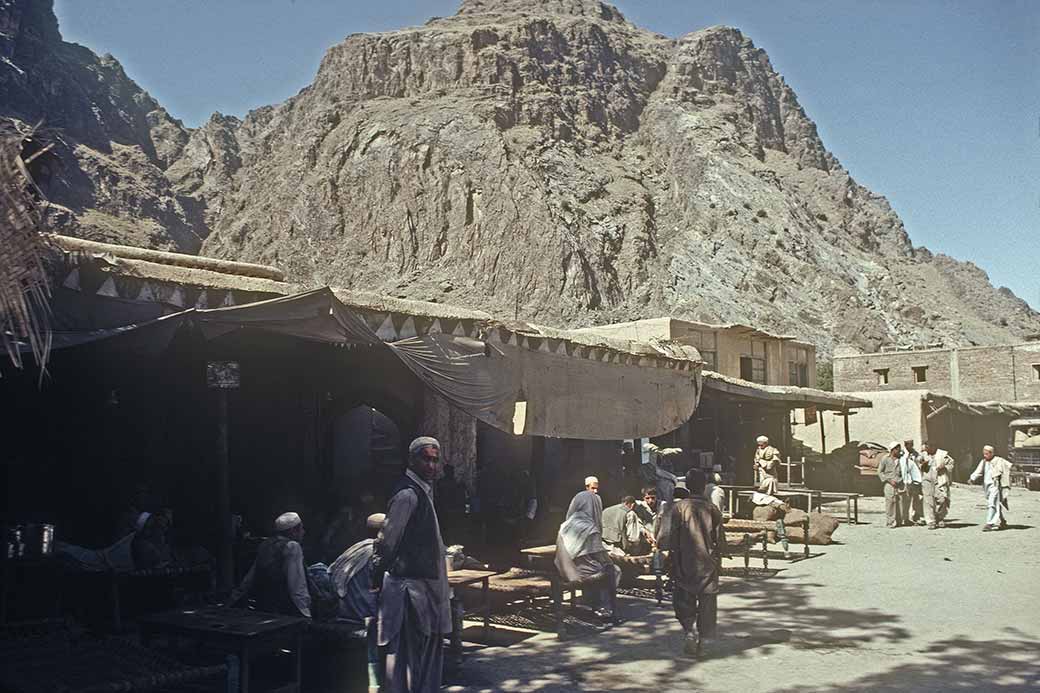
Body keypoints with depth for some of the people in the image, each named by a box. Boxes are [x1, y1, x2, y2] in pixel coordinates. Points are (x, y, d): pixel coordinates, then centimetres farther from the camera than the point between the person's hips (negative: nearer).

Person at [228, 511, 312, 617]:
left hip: (262, 609, 9)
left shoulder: (265, 545, 13)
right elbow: (297, 585, -18)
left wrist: (231, 603, 27)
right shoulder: (292, 546, -9)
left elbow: (249, 580, 18)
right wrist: (305, 613, -21)